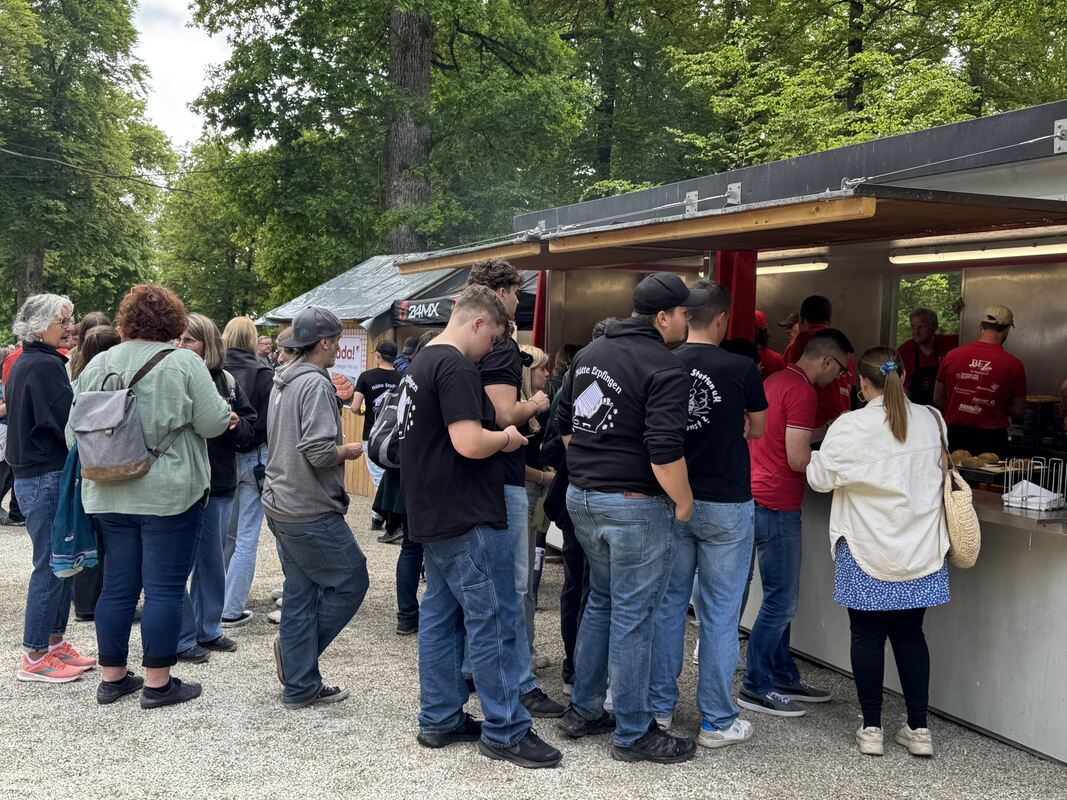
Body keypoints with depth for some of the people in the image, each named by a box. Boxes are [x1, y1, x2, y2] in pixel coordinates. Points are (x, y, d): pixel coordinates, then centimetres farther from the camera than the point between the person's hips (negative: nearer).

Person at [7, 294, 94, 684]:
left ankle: (54, 642, 23)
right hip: (49, 478, -10)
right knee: (50, 564, -2)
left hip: (32, 473, 10)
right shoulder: (46, 366, -17)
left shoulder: (24, 364, 14)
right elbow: (71, 422, -20)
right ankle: (35, 657, 6)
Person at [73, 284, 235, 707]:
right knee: (164, 588, 2)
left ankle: (112, 676, 22)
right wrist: (227, 414, 11)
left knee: (117, 586, 13)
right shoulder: (184, 363, -9)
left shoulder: (97, 364, 7)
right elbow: (211, 423, -10)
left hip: (110, 495, 6)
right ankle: (158, 682, 7)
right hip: (168, 493, -5)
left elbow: (74, 430, 11)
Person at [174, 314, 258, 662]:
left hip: (220, 485, 5)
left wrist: (235, 425, -10)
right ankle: (181, 639, 14)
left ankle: (208, 629, 31)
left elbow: (250, 423, 11)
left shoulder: (227, 381, 5)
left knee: (213, 560, 16)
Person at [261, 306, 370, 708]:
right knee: (351, 581, 4)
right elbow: (319, 452, -24)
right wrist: (348, 450, -6)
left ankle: (300, 686, 17)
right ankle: (294, 646, 8)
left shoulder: (283, 382, 13)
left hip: (281, 506, 10)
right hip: (311, 512, -10)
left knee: (300, 594, 12)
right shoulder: (315, 384, -17)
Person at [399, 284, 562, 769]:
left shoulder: (420, 365, 14)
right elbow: (469, 443, -27)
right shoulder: (456, 367, -18)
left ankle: (439, 719, 21)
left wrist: (495, 437, 15)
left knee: (441, 615, 14)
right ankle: (505, 731, 4)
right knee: (496, 621, -3)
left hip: (432, 516, 10)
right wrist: (505, 438, -8)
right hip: (468, 519, -10)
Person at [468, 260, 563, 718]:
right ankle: (522, 685, 1)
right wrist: (536, 404, -6)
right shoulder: (501, 346, -16)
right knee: (514, 585, -4)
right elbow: (505, 413, -25)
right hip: (501, 478, -10)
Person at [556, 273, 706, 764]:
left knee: (601, 601, 22)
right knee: (632, 617, 2)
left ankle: (583, 712, 30)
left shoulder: (592, 352, 10)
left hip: (582, 497, 8)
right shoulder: (665, 370, -16)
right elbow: (665, 451, -23)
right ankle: (633, 734, 13)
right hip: (633, 505, -8)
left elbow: (564, 421, 17)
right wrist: (684, 501, -10)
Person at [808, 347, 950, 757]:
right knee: (909, 634, 14)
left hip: (868, 551, -3)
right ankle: (918, 729, 17)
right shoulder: (931, 421, -2)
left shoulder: (850, 427, -14)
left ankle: (871, 728, 14)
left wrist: (816, 457, 16)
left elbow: (820, 478, -4)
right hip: (920, 550, 4)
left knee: (868, 635, 8)